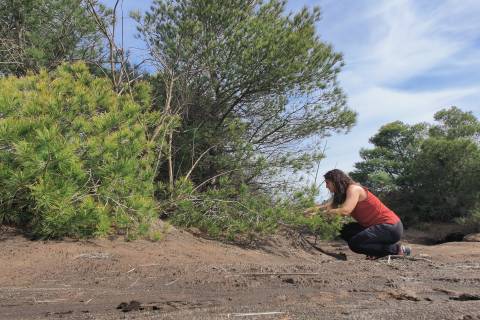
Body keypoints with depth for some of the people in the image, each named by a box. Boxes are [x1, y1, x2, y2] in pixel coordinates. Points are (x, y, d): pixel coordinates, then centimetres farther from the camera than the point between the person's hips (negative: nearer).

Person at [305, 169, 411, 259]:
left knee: (355, 244, -20)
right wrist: (309, 210, -5)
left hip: (391, 227, -9)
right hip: (377, 226, 9)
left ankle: (396, 249, -7)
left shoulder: (354, 189, -17)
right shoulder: (341, 194, 11)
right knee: (345, 231, 6)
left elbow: (345, 211, -30)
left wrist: (323, 212, -23)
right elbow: (327, 206, 5)